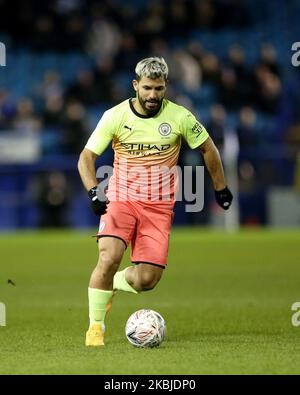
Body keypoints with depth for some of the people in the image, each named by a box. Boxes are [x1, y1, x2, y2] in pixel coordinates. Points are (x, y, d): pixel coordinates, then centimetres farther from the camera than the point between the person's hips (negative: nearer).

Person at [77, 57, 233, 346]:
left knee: (146, 279, -9)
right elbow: (87, 156, -4)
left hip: (159, 207, 1)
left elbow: (208, 149, 10)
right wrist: (93, 191, -21)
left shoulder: (179, 117, -5)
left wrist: (221, 189, 16)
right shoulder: (115, 116, -7)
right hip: (120, 200, -1)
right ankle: (96, 327, -9)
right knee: (109, 258, -25)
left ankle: (112, 284, 26)